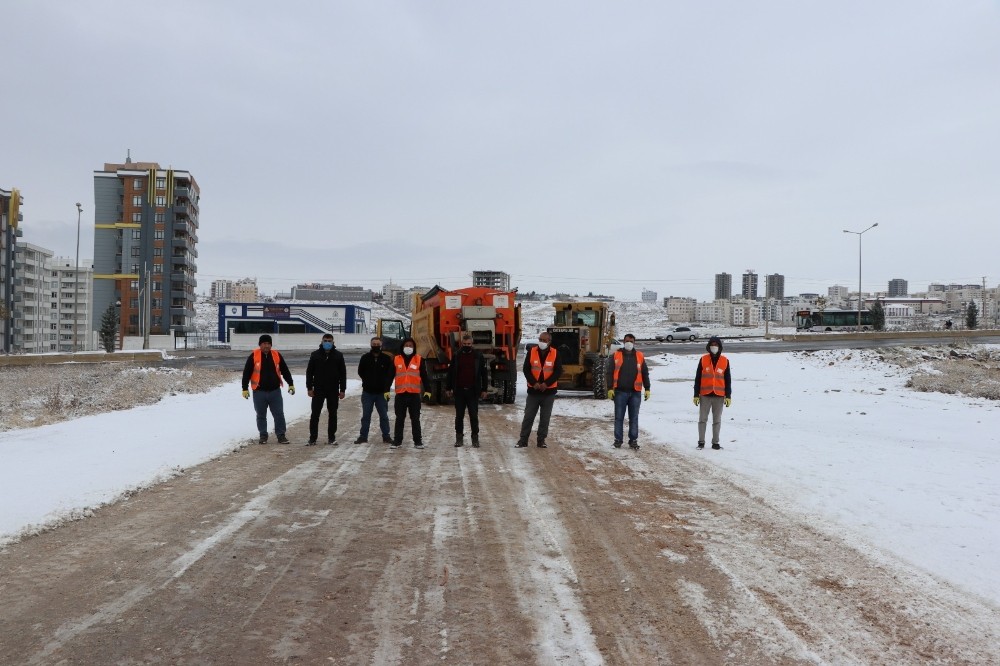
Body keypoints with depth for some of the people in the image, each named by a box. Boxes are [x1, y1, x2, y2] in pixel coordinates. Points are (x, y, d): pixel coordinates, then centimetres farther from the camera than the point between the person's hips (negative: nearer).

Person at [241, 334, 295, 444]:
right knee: (261, 415, 8)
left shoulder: (276, 355, 4)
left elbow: (285, 371, 12)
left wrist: (291, 384, 9)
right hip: (259, 392, -1)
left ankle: (281, 435, 8)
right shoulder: (254, 356, -4)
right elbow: (246, 373, -1)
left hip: (275, 391, 2)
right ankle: (263, 435, 20)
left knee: (279, 414, 1)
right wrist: (245, 389, -4)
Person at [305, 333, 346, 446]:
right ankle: (312, 438, 5)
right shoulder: (315, 355, 1)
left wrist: (342, 390, 0)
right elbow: (309, 372, 3)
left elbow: (343, 373, 4)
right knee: (315, 414, -1)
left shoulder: (338, 356, 3)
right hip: (318, 390, -1)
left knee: (332, 414, 6)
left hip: (333, 390, 1)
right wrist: (309, 388, -3)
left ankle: (331, 437, 14)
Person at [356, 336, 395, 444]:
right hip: (367, 392, 1)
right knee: (365, 415, 6)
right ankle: (363, 436, 13)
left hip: (382, 393, -1)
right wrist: (368, 382, 4)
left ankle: (386, 436, 13)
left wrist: (386, 387, -1)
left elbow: (391, 373, 4)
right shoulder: (365, 358, 1)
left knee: (384, 415, 5)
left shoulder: (387, 359, 0)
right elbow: (360, 372, 10)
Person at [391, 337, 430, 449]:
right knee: (399, 418, 7)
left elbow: (424, 376, 3)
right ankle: (397, 440, 13)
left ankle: (418, 441, 9)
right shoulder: (396, 359, 5)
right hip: (400, 394, 1)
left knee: (415, 418, 4)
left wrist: (427, 390, -4)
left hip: (414, 394, -1)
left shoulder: (419, 360, 3)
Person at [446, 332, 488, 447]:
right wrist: (449, 388, 7)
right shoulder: (456, 356, 5)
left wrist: (484, 389, 1)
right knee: (459, 416, 7)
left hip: (473, 391, -1)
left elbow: (484, 374, 4)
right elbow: (450, 373, 9)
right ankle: (459, 438, 15)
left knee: (474, 416, 1)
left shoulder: (478, 357, 2)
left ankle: (475, 438, 8)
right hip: (459, 391, 1)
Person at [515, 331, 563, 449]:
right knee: (528, 416, 4)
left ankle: (541, 440, 16)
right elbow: (526, 369, -3)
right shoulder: (531, 352, -2)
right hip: (533, 390, 0)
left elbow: (558, 371, -5)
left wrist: (546, 383, -16)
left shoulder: (555, 354, -3)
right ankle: (523, 440, 11)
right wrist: (534, 383, -16)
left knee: (545, 418, 7)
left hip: (549, 391, 0)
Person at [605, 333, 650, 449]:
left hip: (635, 392, 1)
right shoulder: (616, 356, 3)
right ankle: (618, 440, 11)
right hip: (620, 392, -1)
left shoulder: (640, 356, 8)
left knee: (634, 418, 6)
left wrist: (647, 389, 6)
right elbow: (610, 373, 1)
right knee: (619, 417, 3)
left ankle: (633, 440, 12)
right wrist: (610, 388, -8)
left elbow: (645, 373, 11)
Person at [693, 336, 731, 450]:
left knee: (717, 420, 7)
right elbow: (698, 378, 2)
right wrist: (696, 395, -2)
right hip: (705, 395, -1)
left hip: (719, 396, 1)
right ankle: (701, 441, 11)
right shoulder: (703, 360, 1)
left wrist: (728, 396, 2)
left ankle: (715, 442, 14)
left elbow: (727, 380, 6)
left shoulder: (725, 361, 3)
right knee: (702, 419, 3)